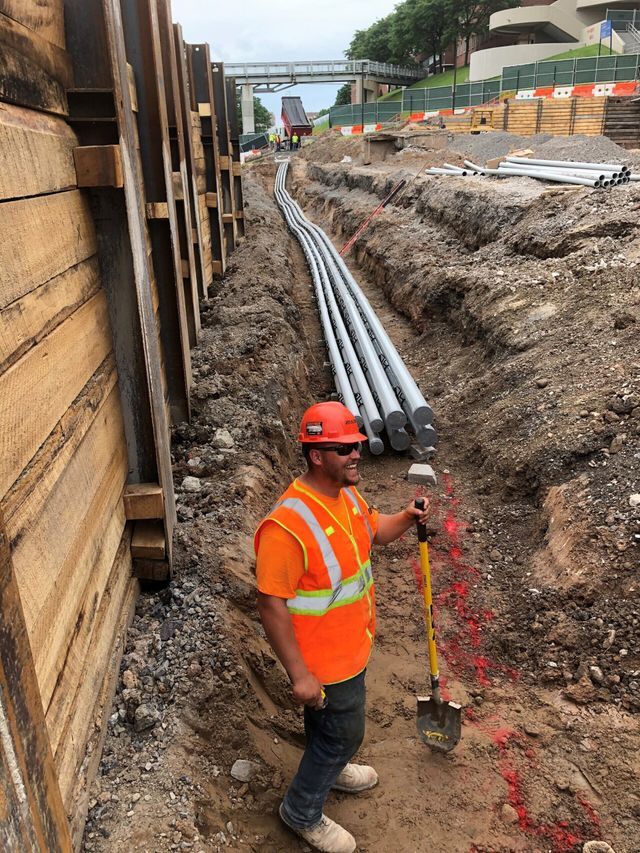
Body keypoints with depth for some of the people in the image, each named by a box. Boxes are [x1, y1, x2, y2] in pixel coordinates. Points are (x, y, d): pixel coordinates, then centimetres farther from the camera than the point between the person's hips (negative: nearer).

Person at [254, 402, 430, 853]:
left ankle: (328, 768, 59)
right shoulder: (288, 524, -34)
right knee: (344, 733, 13)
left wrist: (407, 518, -8)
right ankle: (302, 812, 38)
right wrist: (299, 675, -23)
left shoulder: (347, 492, -7)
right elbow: (271, 604, -28)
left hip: (352, 644, 8)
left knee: (331, 724, 30)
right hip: (325, 660, -8)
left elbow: (374, 530, 13)